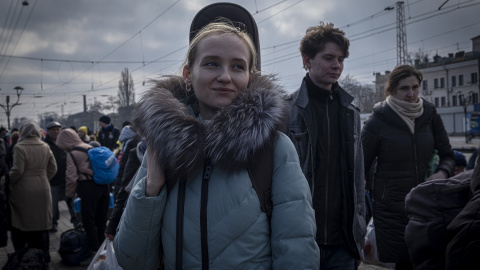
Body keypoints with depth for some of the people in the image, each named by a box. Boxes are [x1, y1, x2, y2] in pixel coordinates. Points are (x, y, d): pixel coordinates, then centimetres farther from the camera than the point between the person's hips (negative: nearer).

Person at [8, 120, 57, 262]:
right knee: (41, 224, 13)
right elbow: (52, 168, 5)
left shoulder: (20, 147, -12)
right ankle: (43, 255, 20)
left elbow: (17, 171, -15)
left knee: (21, 225, 7)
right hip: (42, 190, 5)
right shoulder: (45, 147, 3)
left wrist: (8, 183, 1)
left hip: (23, 191, -4)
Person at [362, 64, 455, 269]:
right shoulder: (377, 121, -7)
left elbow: (447, 155, 13)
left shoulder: (430, 115, 4)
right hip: (391, 209, -3)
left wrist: (443, 173, -7)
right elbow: (361, 167, -1)